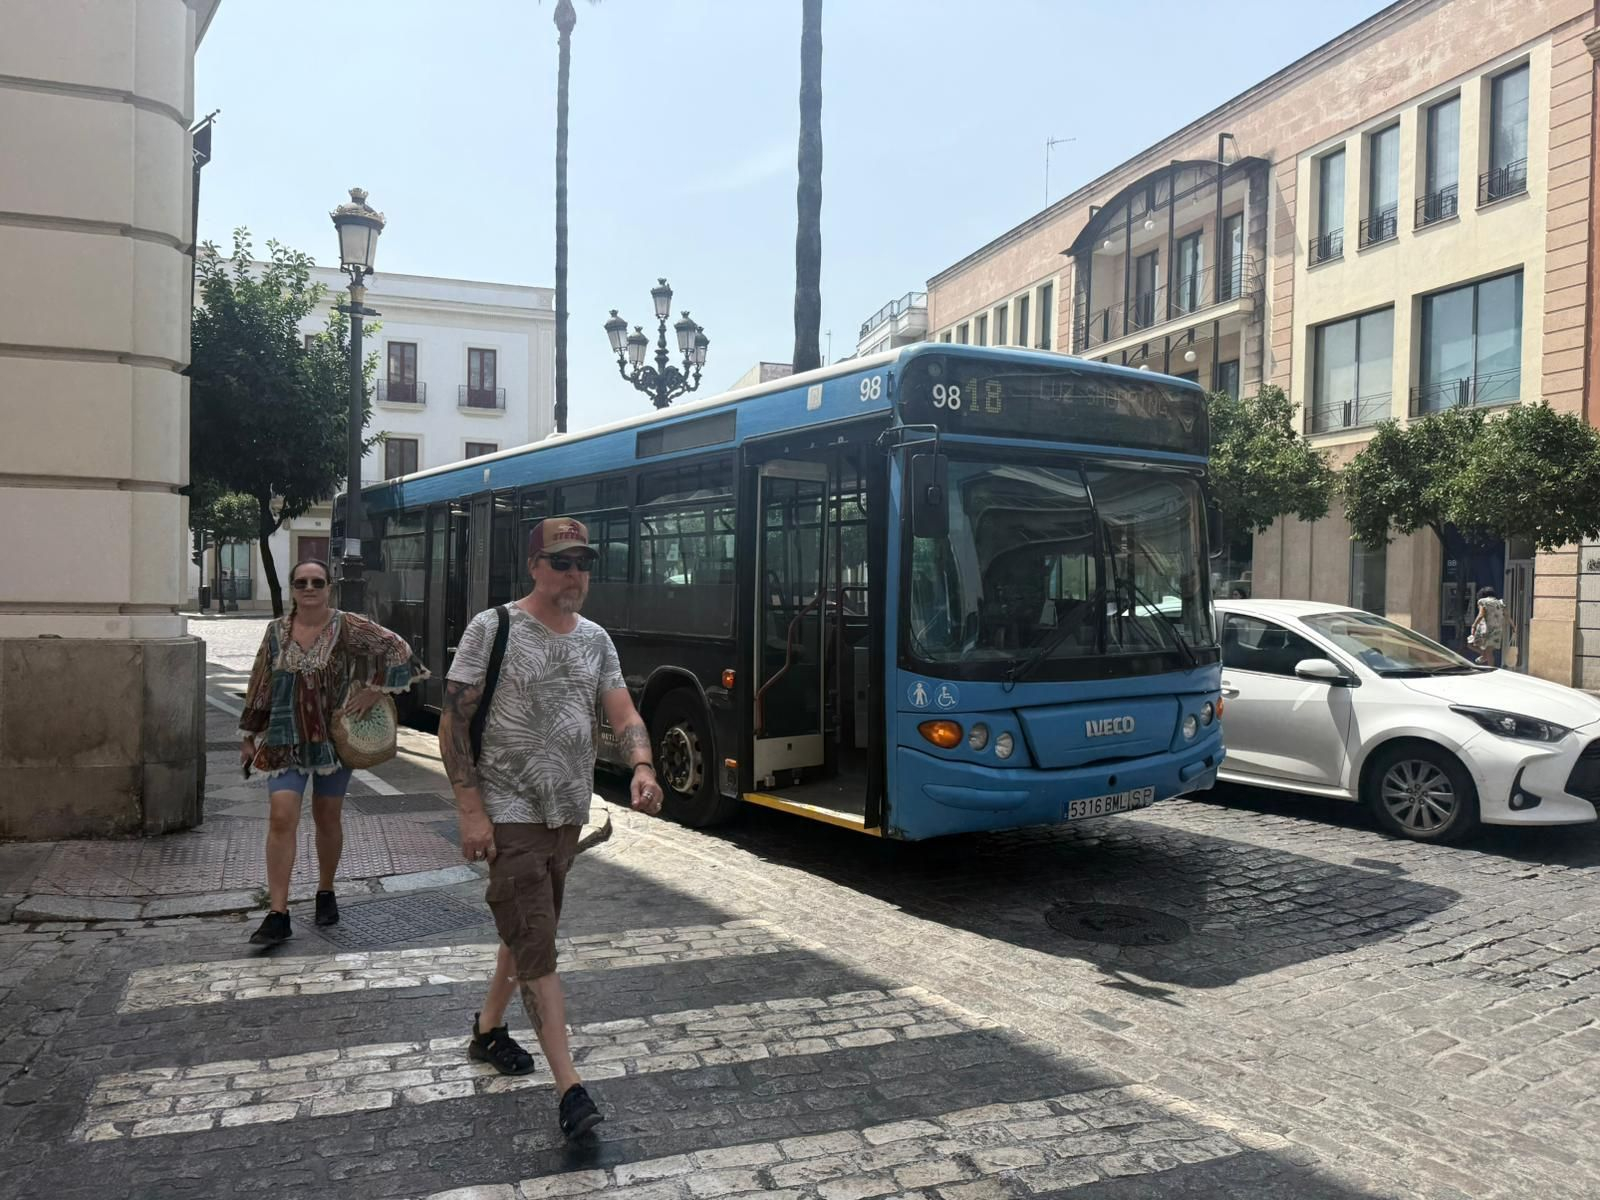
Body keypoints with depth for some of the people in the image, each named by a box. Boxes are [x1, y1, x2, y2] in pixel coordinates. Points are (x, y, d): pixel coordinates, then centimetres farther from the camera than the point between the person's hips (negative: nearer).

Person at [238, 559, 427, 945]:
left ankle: (326, 892, 33)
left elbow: (397, 650, -8)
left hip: (334, 737, -1)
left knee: (328, 819, 11)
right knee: (281, 818, -9)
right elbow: (260, 686, 9)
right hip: (285, 741, 1)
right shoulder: (276, 631, 3)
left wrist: (374, 690, -10)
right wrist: (248, 736, 11)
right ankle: (277, 915, -6)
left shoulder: (348, 628, -7)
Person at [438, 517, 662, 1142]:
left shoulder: (596, 639, 7)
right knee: (537, 948, -7)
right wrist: (471, 810, -17)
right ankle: (570, 1089, -5)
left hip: (569, 814, 6)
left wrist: (642, 767, -21)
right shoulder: (493, 629, -9)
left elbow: (623, 714, 0)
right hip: (510, 815, -6)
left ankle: (488, 1029, 41)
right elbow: (453, 722, -10)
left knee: (529, 931, 20)